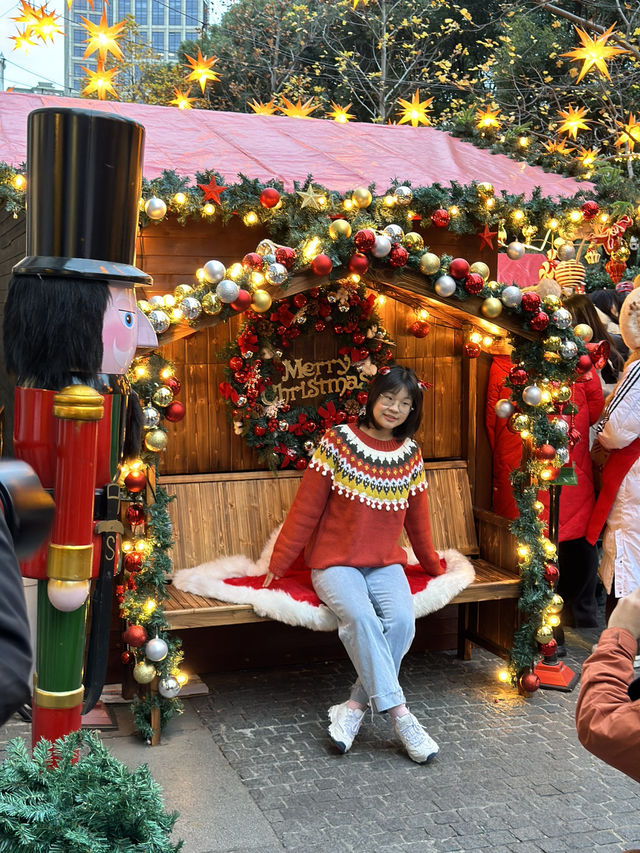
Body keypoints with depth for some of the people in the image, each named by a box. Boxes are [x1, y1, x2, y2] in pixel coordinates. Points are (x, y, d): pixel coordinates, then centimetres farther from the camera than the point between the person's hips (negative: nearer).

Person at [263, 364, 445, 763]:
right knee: (361, 617, -32)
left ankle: (355, 706, -15)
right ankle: (399, 714, -27)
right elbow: (306, 509, -3)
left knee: (402, 620, -27)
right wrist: (277, 565, -2)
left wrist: (434, 566, 26)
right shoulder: (338, 441, -4)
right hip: (334, 562, -3)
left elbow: (417, 518, 19)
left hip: (385, 564, 4)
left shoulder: (410, 454, 7)